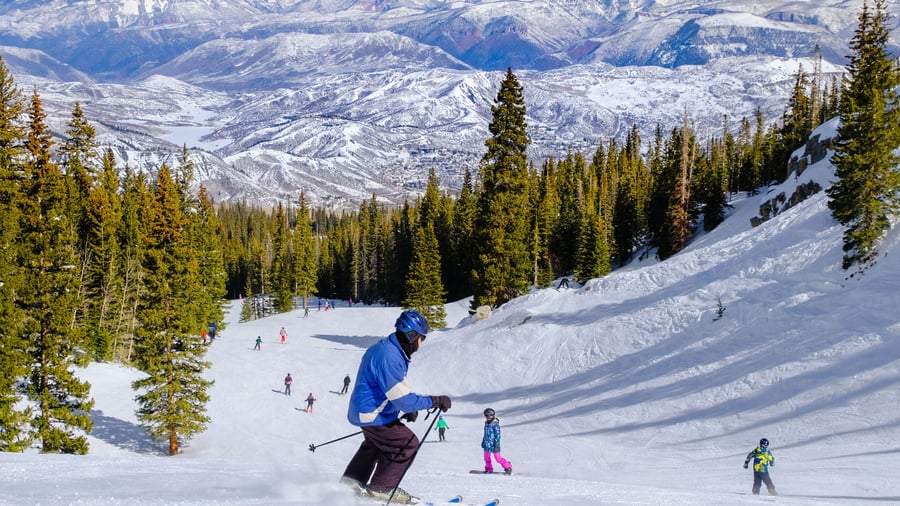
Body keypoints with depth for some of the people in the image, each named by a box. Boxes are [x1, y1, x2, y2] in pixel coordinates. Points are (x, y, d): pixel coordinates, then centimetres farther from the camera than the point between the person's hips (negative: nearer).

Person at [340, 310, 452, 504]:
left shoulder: (384, 348, 5)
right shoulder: (389, 357, -30)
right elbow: (403, 399, -30)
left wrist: (409, 407, 13)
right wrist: (436, 401, -23)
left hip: (365, 410, 11)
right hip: (373, 415, -11)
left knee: (375, 444, 32)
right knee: (408, 444, -4)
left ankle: (352, 481, 41)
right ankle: (381, 488, 7)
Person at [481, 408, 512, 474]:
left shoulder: (495, 424, -16)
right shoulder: (486, 424, 9)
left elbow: (497, 435, -16)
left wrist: (496, 444, -18)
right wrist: (483, 441, 24)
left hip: (493, 445, -8)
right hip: (487, 444, 8)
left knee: (498, 458, -3)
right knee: (486, 457, 12)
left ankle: (508, 467, 12)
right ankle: (489, 469, 28)